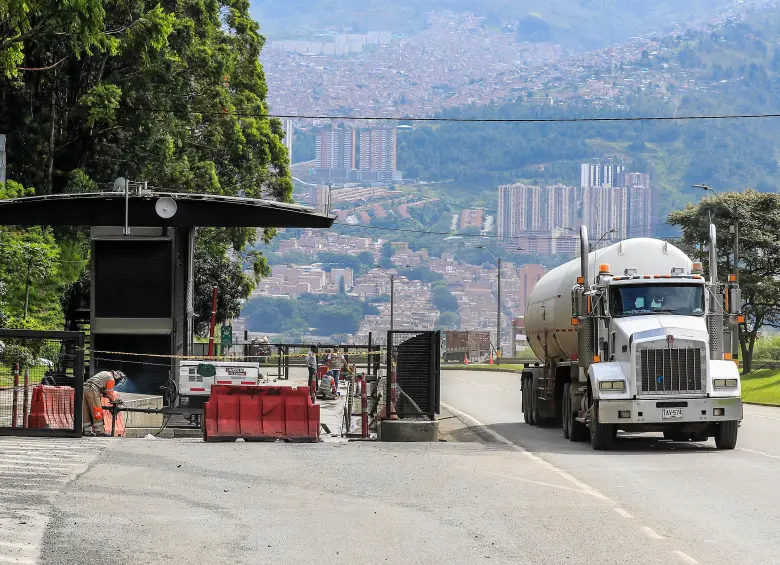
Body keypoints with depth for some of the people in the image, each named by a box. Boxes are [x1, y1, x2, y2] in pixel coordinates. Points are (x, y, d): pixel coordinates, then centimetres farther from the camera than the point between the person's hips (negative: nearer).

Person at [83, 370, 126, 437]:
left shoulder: (105, 374, 27)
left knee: (86, 413, 10)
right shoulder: (111, 379, 0)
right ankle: (99, 431, -6)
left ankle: (87, 431, 13)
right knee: (97, 412, -6)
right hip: (92, 390, -9)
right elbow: (110, 393, 3)